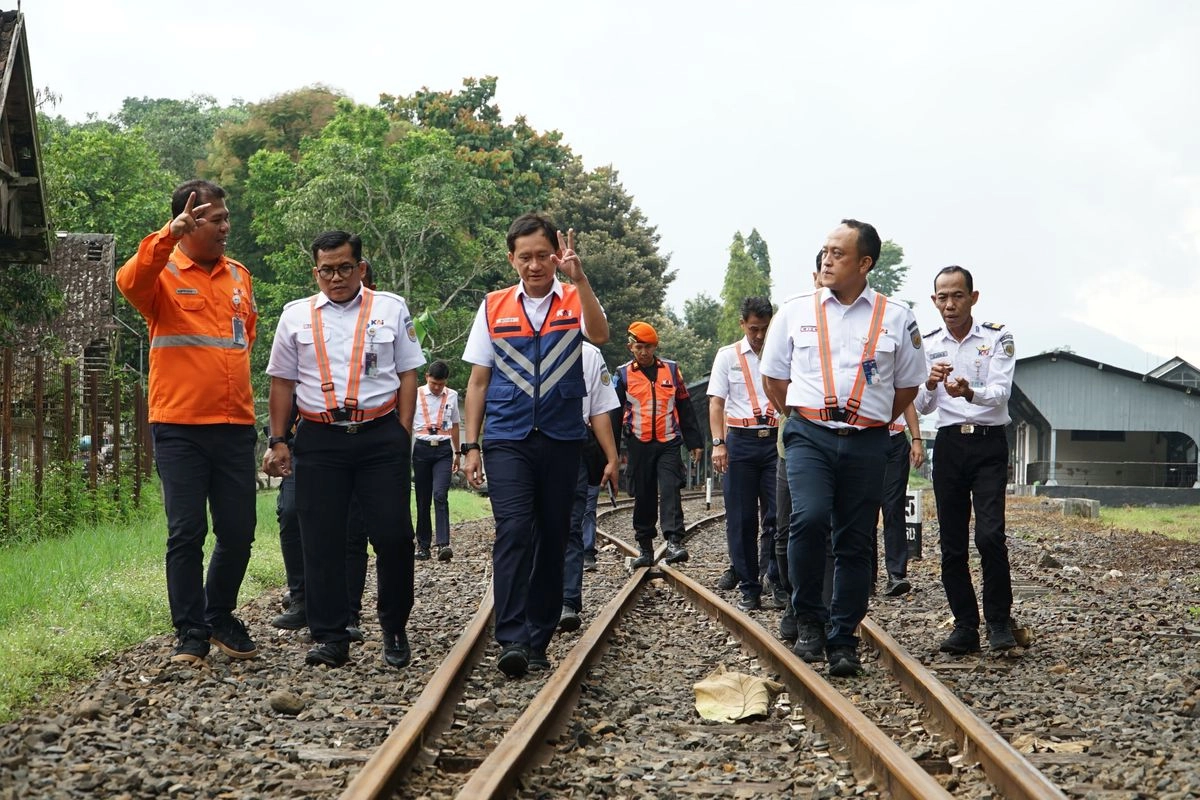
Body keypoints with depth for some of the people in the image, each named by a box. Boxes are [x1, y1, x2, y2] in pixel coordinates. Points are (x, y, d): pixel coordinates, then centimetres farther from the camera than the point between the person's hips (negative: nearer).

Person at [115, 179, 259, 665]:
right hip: (180, 426, -4)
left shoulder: (239, 276, 13)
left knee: (238, 532, 8)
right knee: (186, 533, -1)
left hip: (235, 425, 5)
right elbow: (130, 282, -26)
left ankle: (221, 619, 26)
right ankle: (190, 633, 9)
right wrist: (169, 236, -35)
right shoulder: (163, 273, -2)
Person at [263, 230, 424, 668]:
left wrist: (403, 434, 0)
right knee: (322, 540, 1)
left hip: (381, 435, -1)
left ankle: (395, 629, 13)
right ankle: (330, 638, 8)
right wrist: (278, 441, 6)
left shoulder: (391, 308, 9)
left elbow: (408, 375, 9)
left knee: (393, 534, -3)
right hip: (319, 439, 1)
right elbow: (282, 383, 13)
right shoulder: (296, 316, 11)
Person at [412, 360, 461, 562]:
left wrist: (457, 453, 21)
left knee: (440, 496, -15)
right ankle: (423, 545, 11)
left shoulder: (452, 396, 10)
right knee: (422, 499, 4)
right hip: (422, 448, 0)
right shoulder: (416, 395, 2)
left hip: (443, 449, 0)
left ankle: (443, 545, -22)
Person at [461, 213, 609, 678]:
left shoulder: (576, 301, 5)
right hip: (507, 440, -1)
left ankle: (538, 642, 15)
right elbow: (478, 381, 10)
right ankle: (512, 640, -18)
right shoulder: (494, 308, 8)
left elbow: (599, 335, -19)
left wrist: (579, 279, -30)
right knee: (513, 531, -16)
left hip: (562, 439, 1)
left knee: (552, 538, 6)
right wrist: (470, 446, 4)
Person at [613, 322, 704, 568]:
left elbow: (685, 408, 12)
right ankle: (645, 549, 15)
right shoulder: (623, 374, 5)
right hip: (639, 445, 0)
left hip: (669, 443, 0)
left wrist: (694, 443, 10)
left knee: (670, 491, -14)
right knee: (643, 498, 6)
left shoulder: (671, 370, 9)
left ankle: (674, 542, -21)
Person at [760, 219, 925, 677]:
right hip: (809, 436, -1)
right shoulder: (796, 311, 8)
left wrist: (875, 423, 13)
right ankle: (808, 622, -7)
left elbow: (908, 385, 17)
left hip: (867, 444, 1)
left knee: (855, 543, 2)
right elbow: (774, 377, 16)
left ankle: (843, 642, 11)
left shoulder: (896, 318, 7)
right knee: (809, 518, -24)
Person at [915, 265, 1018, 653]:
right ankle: (965, 625, 9)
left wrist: (968, 392, -33)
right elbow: (921, 406, 4)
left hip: (989, 443, -3)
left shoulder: (997, 338, 0)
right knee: (951, 542, 2)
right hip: (949, 444, 3)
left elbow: (1001, 392, -12)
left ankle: (999, 622, -5)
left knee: (990, 534, -16)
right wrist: (931, 384, -18)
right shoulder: (928, 345, 10)